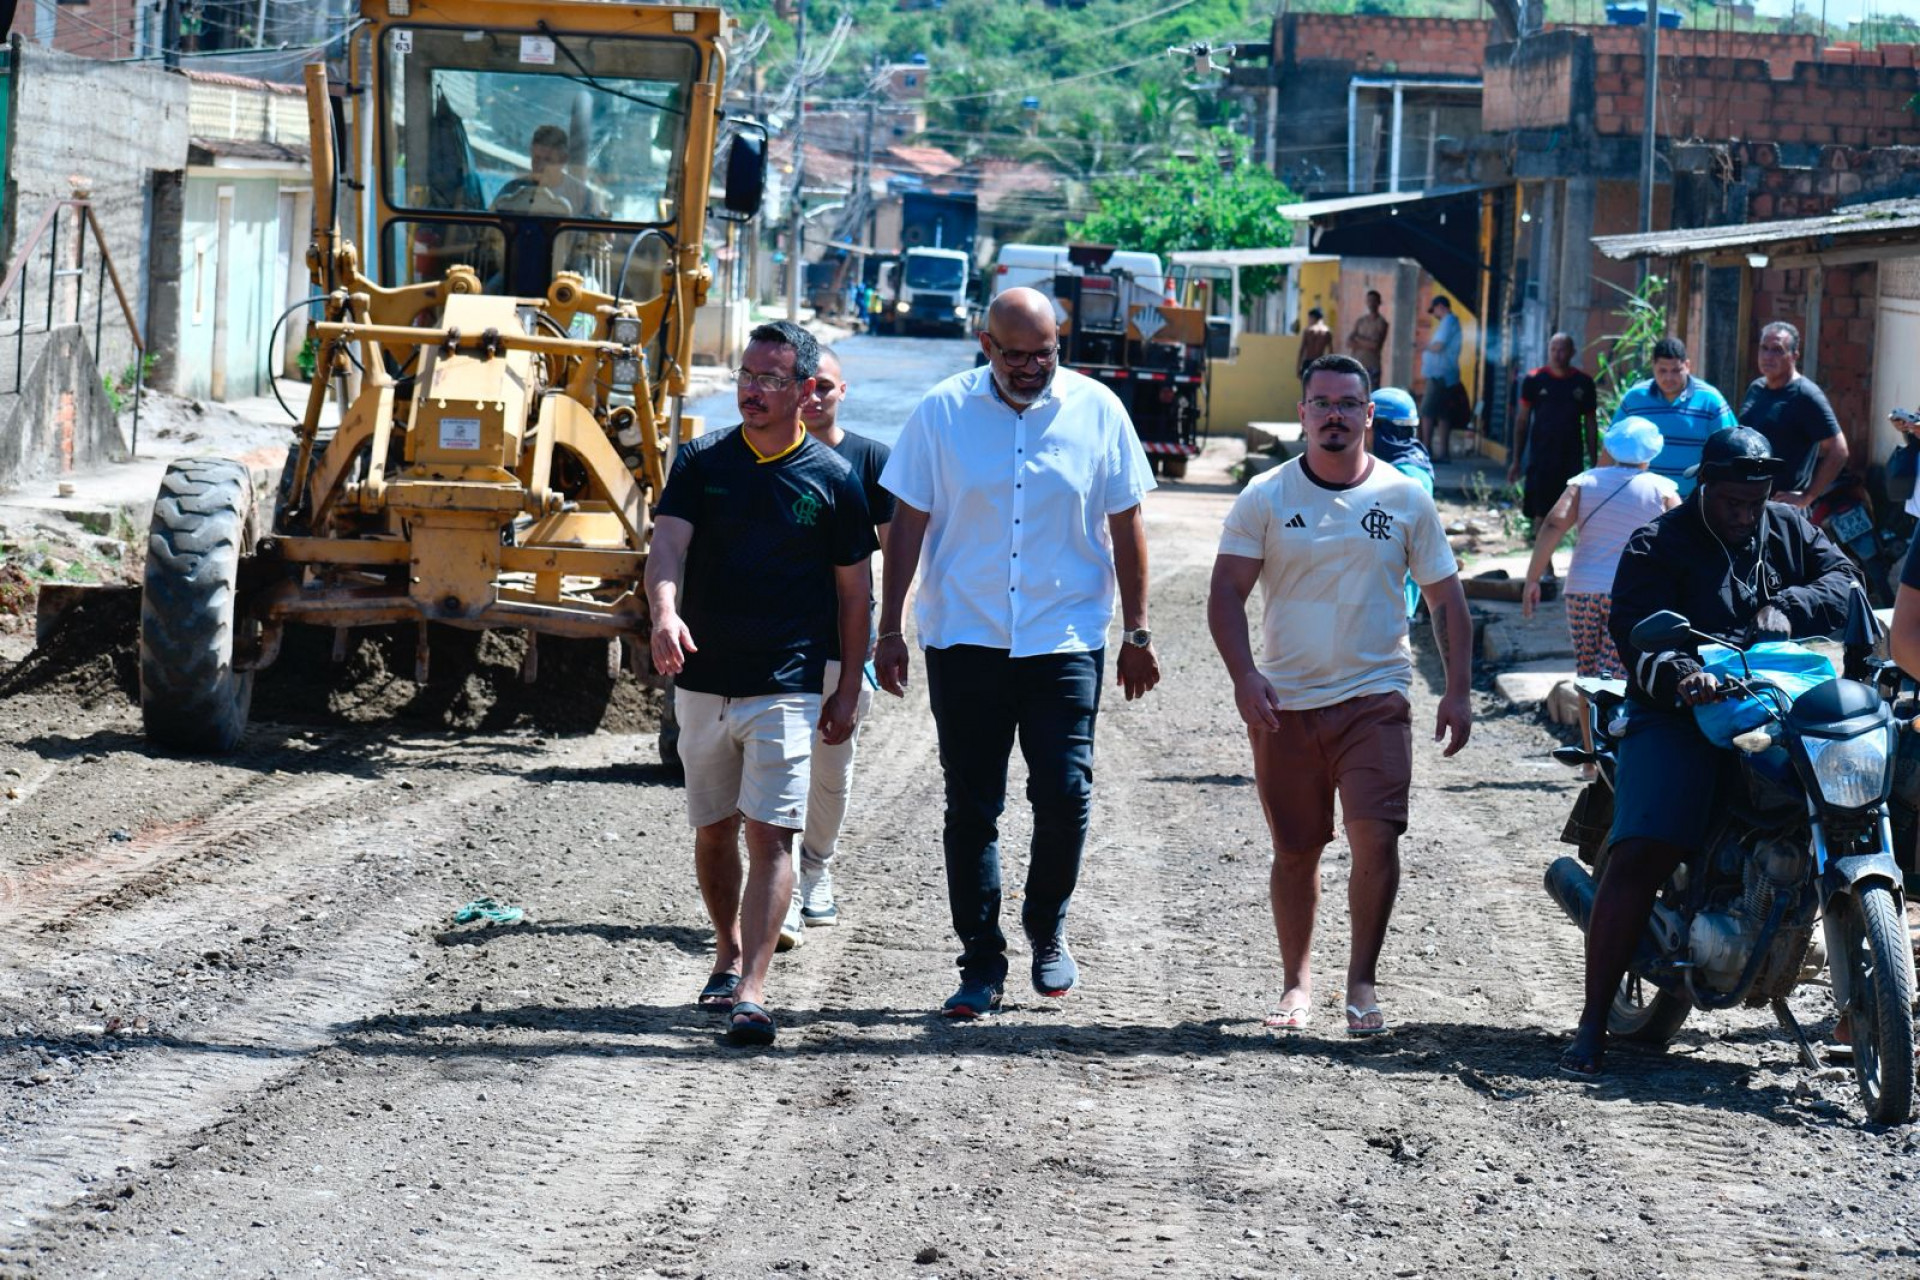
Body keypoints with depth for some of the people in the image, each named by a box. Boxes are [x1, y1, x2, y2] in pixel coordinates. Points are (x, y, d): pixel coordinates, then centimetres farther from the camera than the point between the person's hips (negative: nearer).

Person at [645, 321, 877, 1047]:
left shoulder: (833, 481, 0)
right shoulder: (702, 463, 3)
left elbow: (854, 591, 6)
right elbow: (667, 546, -11)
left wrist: (848, 689, 3)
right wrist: (665, 613, -32)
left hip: (787, 685, -3)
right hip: (703, 679, 3)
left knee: (770, 835, -11)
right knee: (713, 829, 14)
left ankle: (751, 993, -18)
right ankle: (728, 952, 36)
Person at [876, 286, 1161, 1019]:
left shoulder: (1097, 412, 1)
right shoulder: (941, 413, 0)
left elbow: (1125, 526, 7)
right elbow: (908, 525, 3)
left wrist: (1137, 633, 6)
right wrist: (889, 630, 0)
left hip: (1065, 639, 0)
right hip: (964, 639, 0)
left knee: (1066, 794, -9)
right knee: (971, 808, 3)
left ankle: (1047, 929, 17)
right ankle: (981, 964, 13)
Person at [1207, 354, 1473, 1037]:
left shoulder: (1406, 499, 4)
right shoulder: (1265, 498, 1)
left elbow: (1446, 598, 9)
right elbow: (1226, 594, -2)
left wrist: (1458, 691, 2)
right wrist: (1243, 675, -18)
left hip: (1375, 698, -1)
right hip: (1285, 703, 1)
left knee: (1376, 834, -15)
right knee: (1295, 852, 7)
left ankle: (1362, 980, -3)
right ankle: (1297, 981, 22)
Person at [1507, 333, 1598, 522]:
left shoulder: (1583, 382, 3)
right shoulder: (1534, 380, 0)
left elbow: (1590, 425, 8)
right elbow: (1522, 421, 4)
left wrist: (1594, 463, 4)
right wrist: (1516, 460, 0)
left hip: (1572, 459, 1)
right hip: (1540, 457, -1)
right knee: (1540, 513, -1)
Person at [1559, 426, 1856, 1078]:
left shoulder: (1790, 531, 17)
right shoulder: (1656, 547, 2)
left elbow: (1844, 582, 6)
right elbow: (1635, 635, -10)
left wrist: (1788, 608, -14)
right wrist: (1680, 675, -31)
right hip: (1680, 716, -4)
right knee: (1639, 856, -22)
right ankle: (1592, 1024, -19)